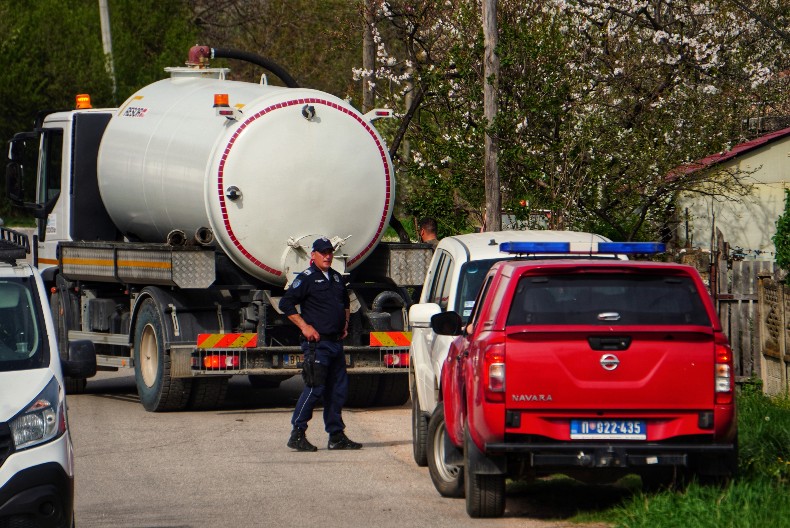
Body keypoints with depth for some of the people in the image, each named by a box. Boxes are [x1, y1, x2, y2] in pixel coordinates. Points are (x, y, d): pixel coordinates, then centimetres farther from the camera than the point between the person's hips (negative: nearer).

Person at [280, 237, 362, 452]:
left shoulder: (337, 278, 17)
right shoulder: (306, 278, -7)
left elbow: (345, 303, 34)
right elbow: (285, 303, -11)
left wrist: (345, 324, 18)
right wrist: (304, 326, -14)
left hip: (336, 343, 8)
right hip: (317, 343, -8)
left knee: (338, 388, 8)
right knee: (315, 388, -11)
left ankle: (336, 436, 14)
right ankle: (297, 435, -5)